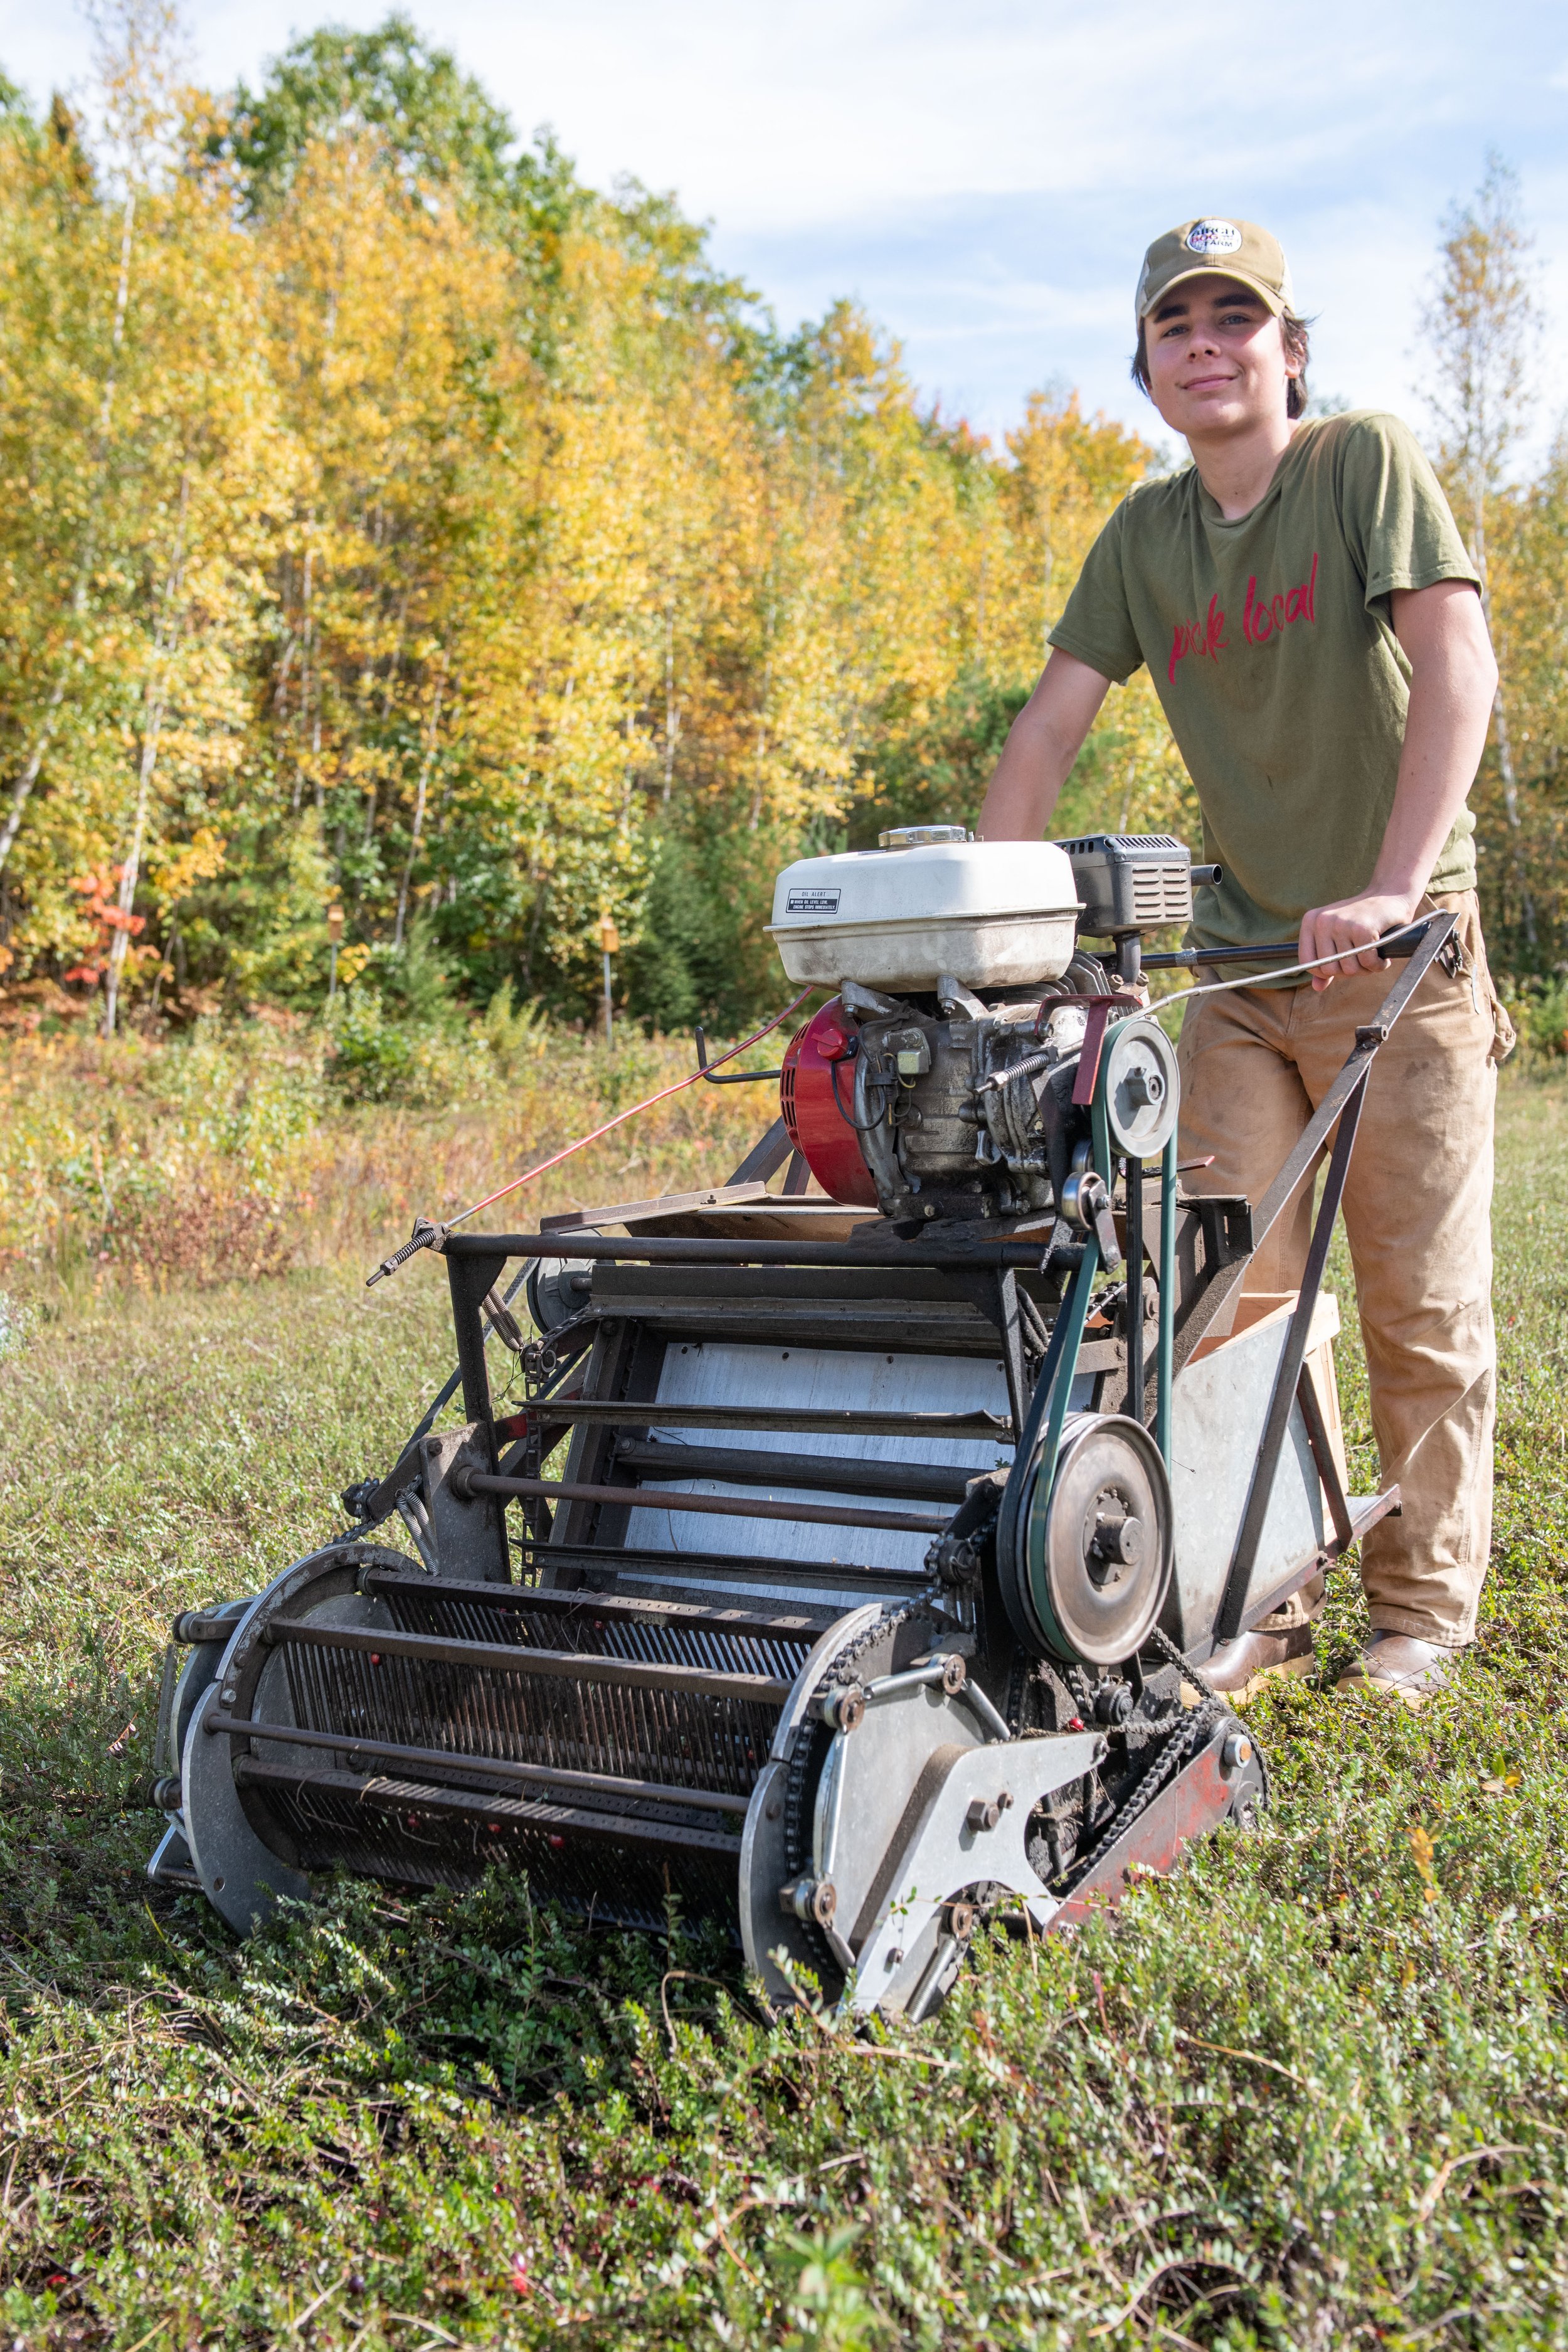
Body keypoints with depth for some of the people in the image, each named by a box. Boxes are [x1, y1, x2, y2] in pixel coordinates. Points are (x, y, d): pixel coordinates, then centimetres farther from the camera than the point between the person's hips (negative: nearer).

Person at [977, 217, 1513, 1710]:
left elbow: (1457, 668, -19)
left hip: (1399, 956, -4)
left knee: (1421, 1301, 1)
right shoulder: (1144, 537, 8)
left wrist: (1392, 888, -30)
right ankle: (1260, 1604, 13)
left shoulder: (1368, 464, -7)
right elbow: (1049, 726, 7)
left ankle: (1422, 1611, 15)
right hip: (1238, 958, 5)